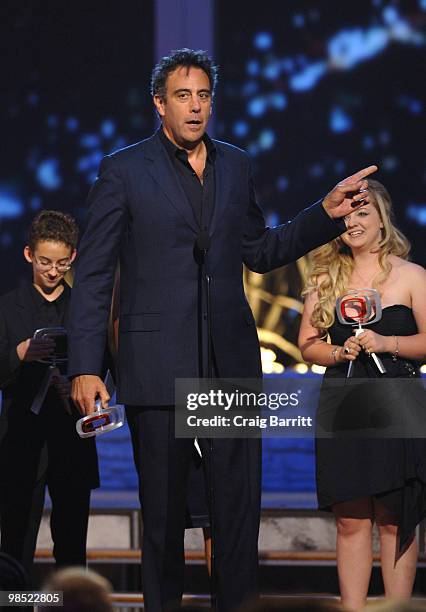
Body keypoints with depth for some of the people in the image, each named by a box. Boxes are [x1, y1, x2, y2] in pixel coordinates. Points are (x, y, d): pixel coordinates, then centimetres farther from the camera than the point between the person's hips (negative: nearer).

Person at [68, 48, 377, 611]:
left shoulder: (235, 165, 12)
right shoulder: (124, 171, 0)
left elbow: (260, 252, 21)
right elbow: (93, 275, -1)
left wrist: (327, 215, 7)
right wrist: (85, 369, -8)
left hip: (231, 359, 3)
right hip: (158, 364, -3)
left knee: (240, 501, 2)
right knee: (163, 506, 5)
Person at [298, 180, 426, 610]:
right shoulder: (326, 278, 12)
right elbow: (307, 344, 14)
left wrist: (386, 342, -16)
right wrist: (339, 353, -5)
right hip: (342, 409, 3)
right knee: (351, 522, 1)